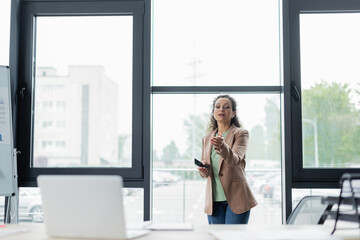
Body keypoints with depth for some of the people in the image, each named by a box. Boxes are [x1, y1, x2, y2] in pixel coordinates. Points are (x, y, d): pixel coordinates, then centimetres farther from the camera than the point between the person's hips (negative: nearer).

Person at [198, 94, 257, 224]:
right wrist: (203, 170, -4)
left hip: (235, 199, -5)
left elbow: (235, 159, -20)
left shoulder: (240, 133, 0)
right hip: (214, 200, 5)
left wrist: (222, 147, -40)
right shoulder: (207, 138, 15)